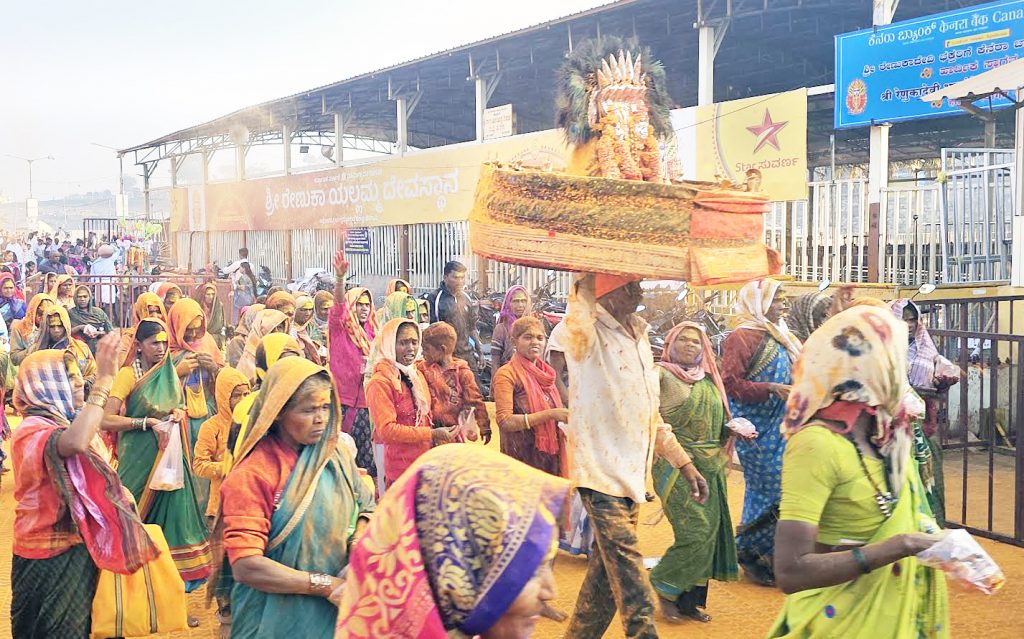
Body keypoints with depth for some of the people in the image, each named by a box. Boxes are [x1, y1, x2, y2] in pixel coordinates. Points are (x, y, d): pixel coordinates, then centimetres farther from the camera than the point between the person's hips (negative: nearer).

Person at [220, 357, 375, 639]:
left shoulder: (336, 455, -2)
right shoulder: (252, 475, -18)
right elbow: (246, 566, -24)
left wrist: (360, 539, -15)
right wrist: (327, 584, -22)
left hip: (338, 610, 5)